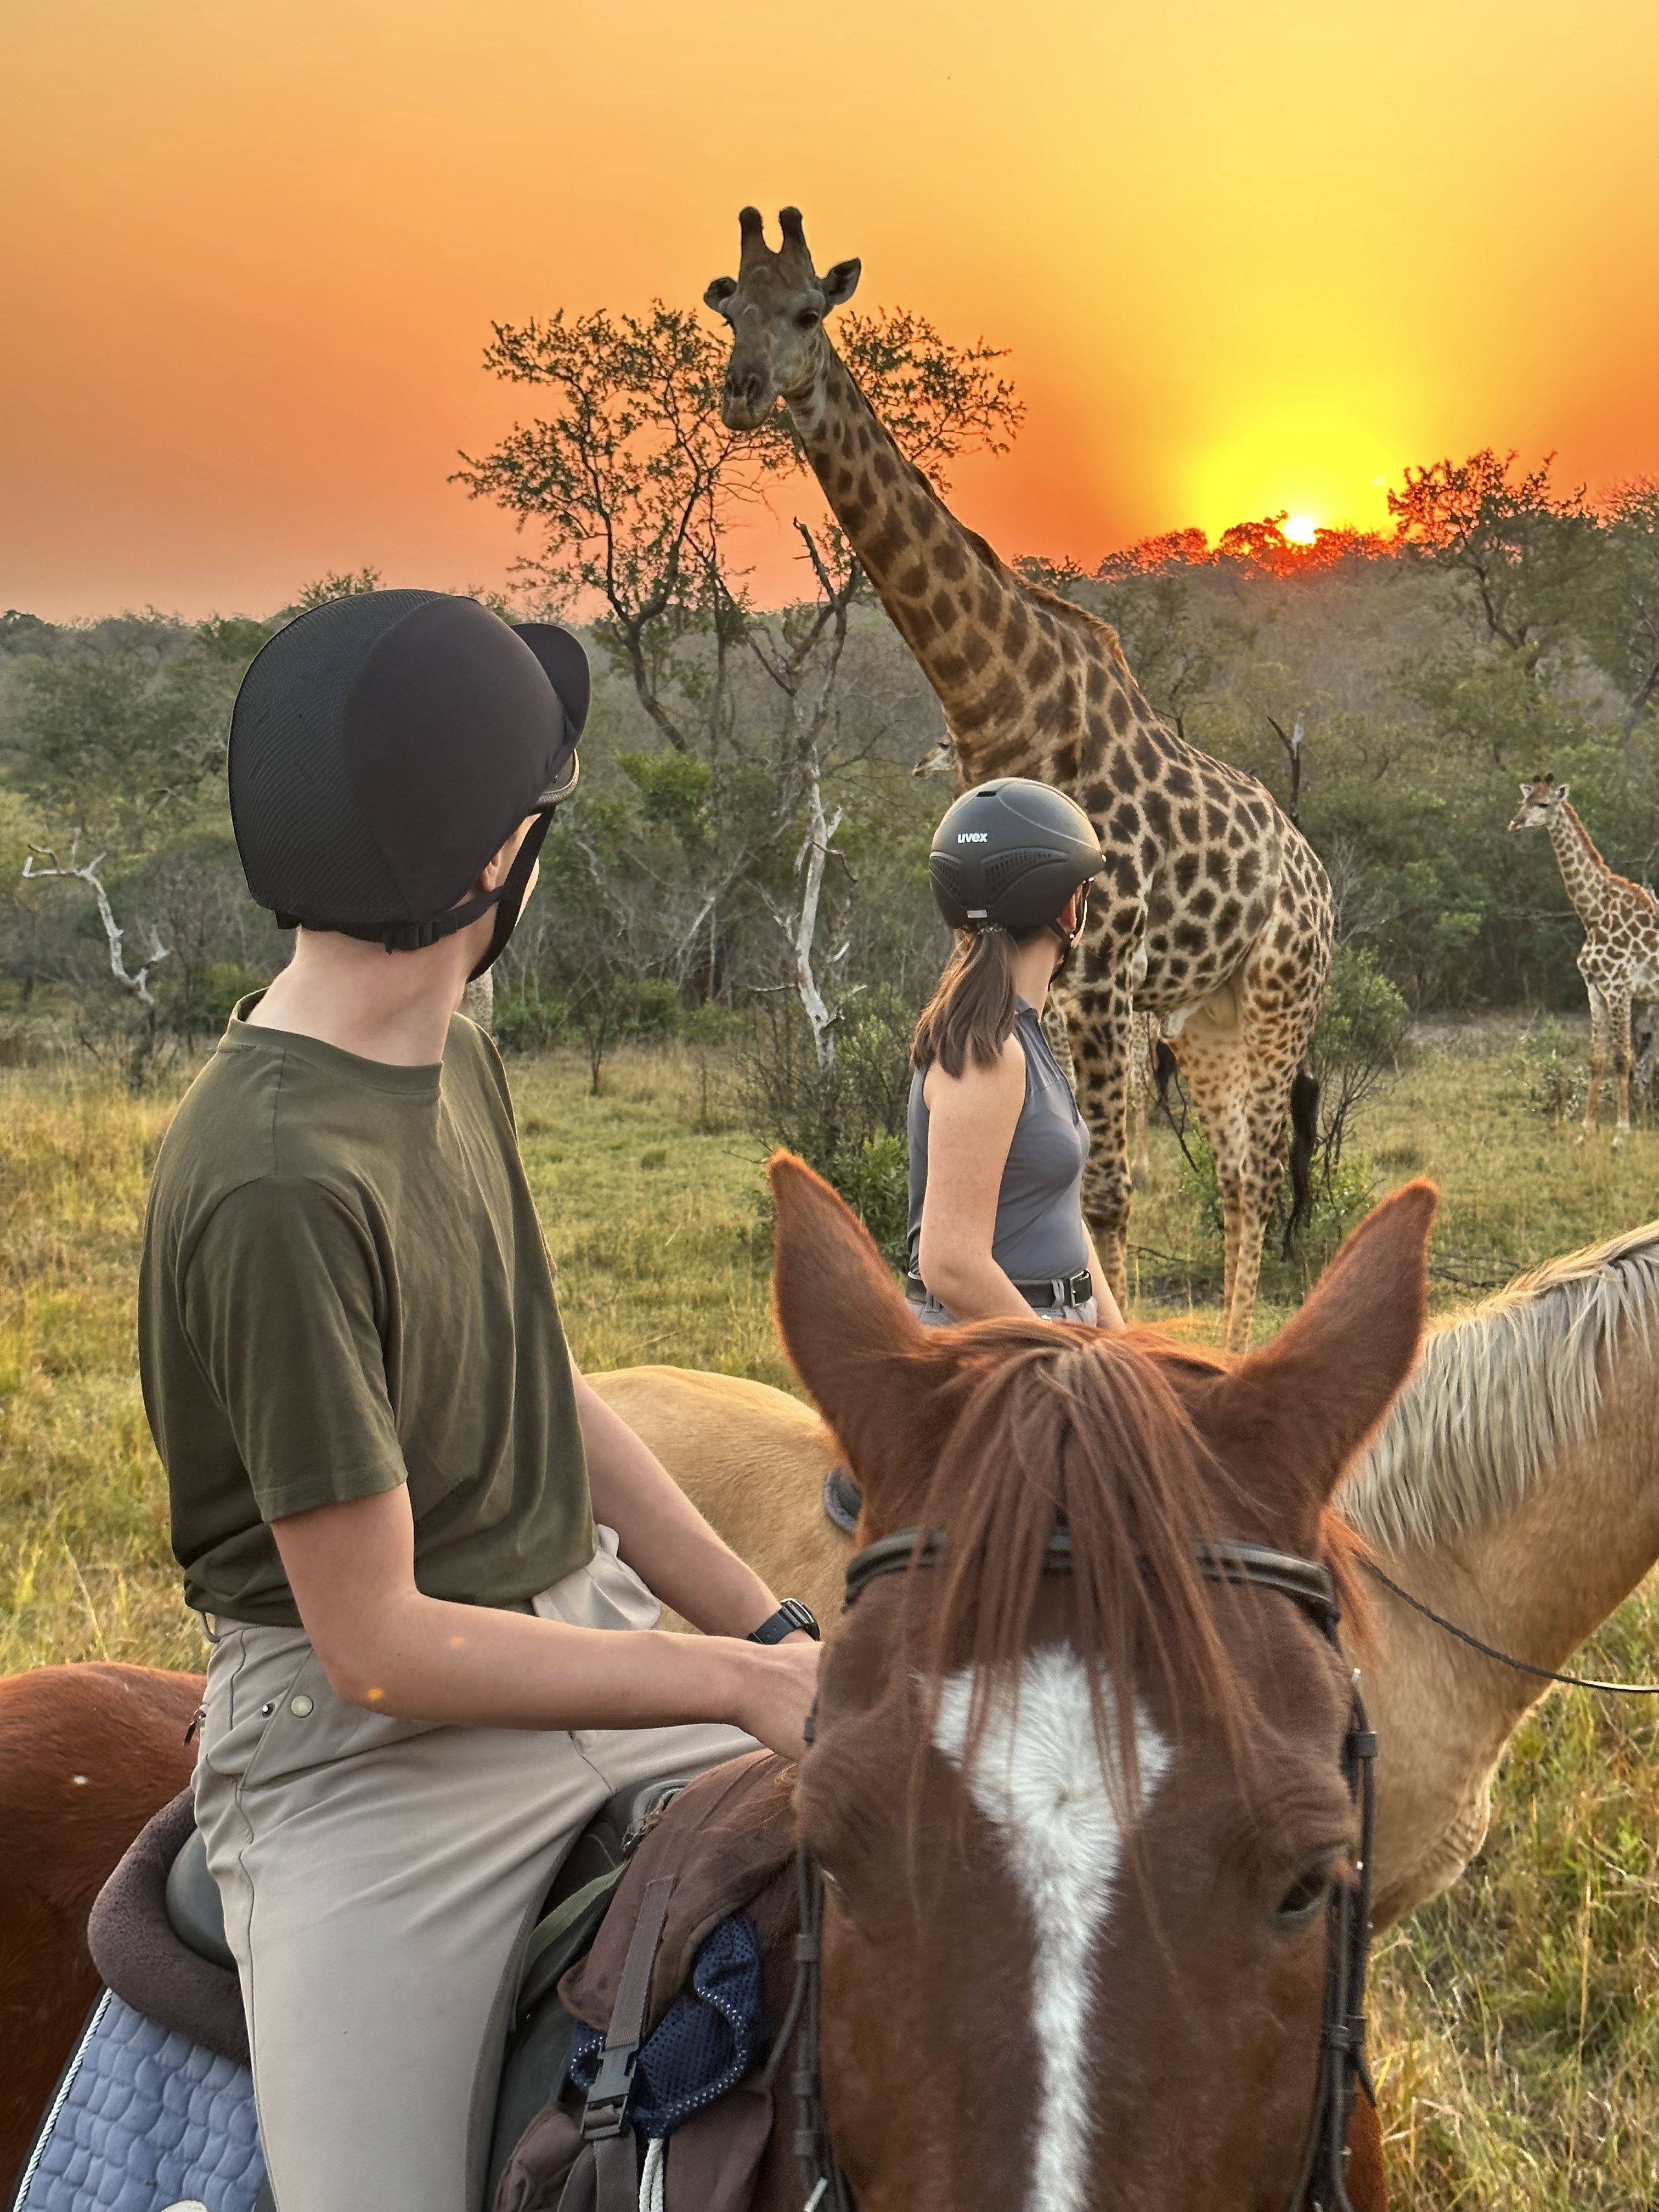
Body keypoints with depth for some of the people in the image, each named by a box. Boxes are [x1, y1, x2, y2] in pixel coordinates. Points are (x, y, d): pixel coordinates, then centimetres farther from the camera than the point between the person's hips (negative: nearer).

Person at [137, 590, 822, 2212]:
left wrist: (776, 1633, 5)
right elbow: (377, 1645, -20)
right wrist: (747, 1685, -17)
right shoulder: (281, 1181, -24)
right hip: (372, 1749, -8)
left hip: (591, 1639, 8)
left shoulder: (454, 1059, 5)